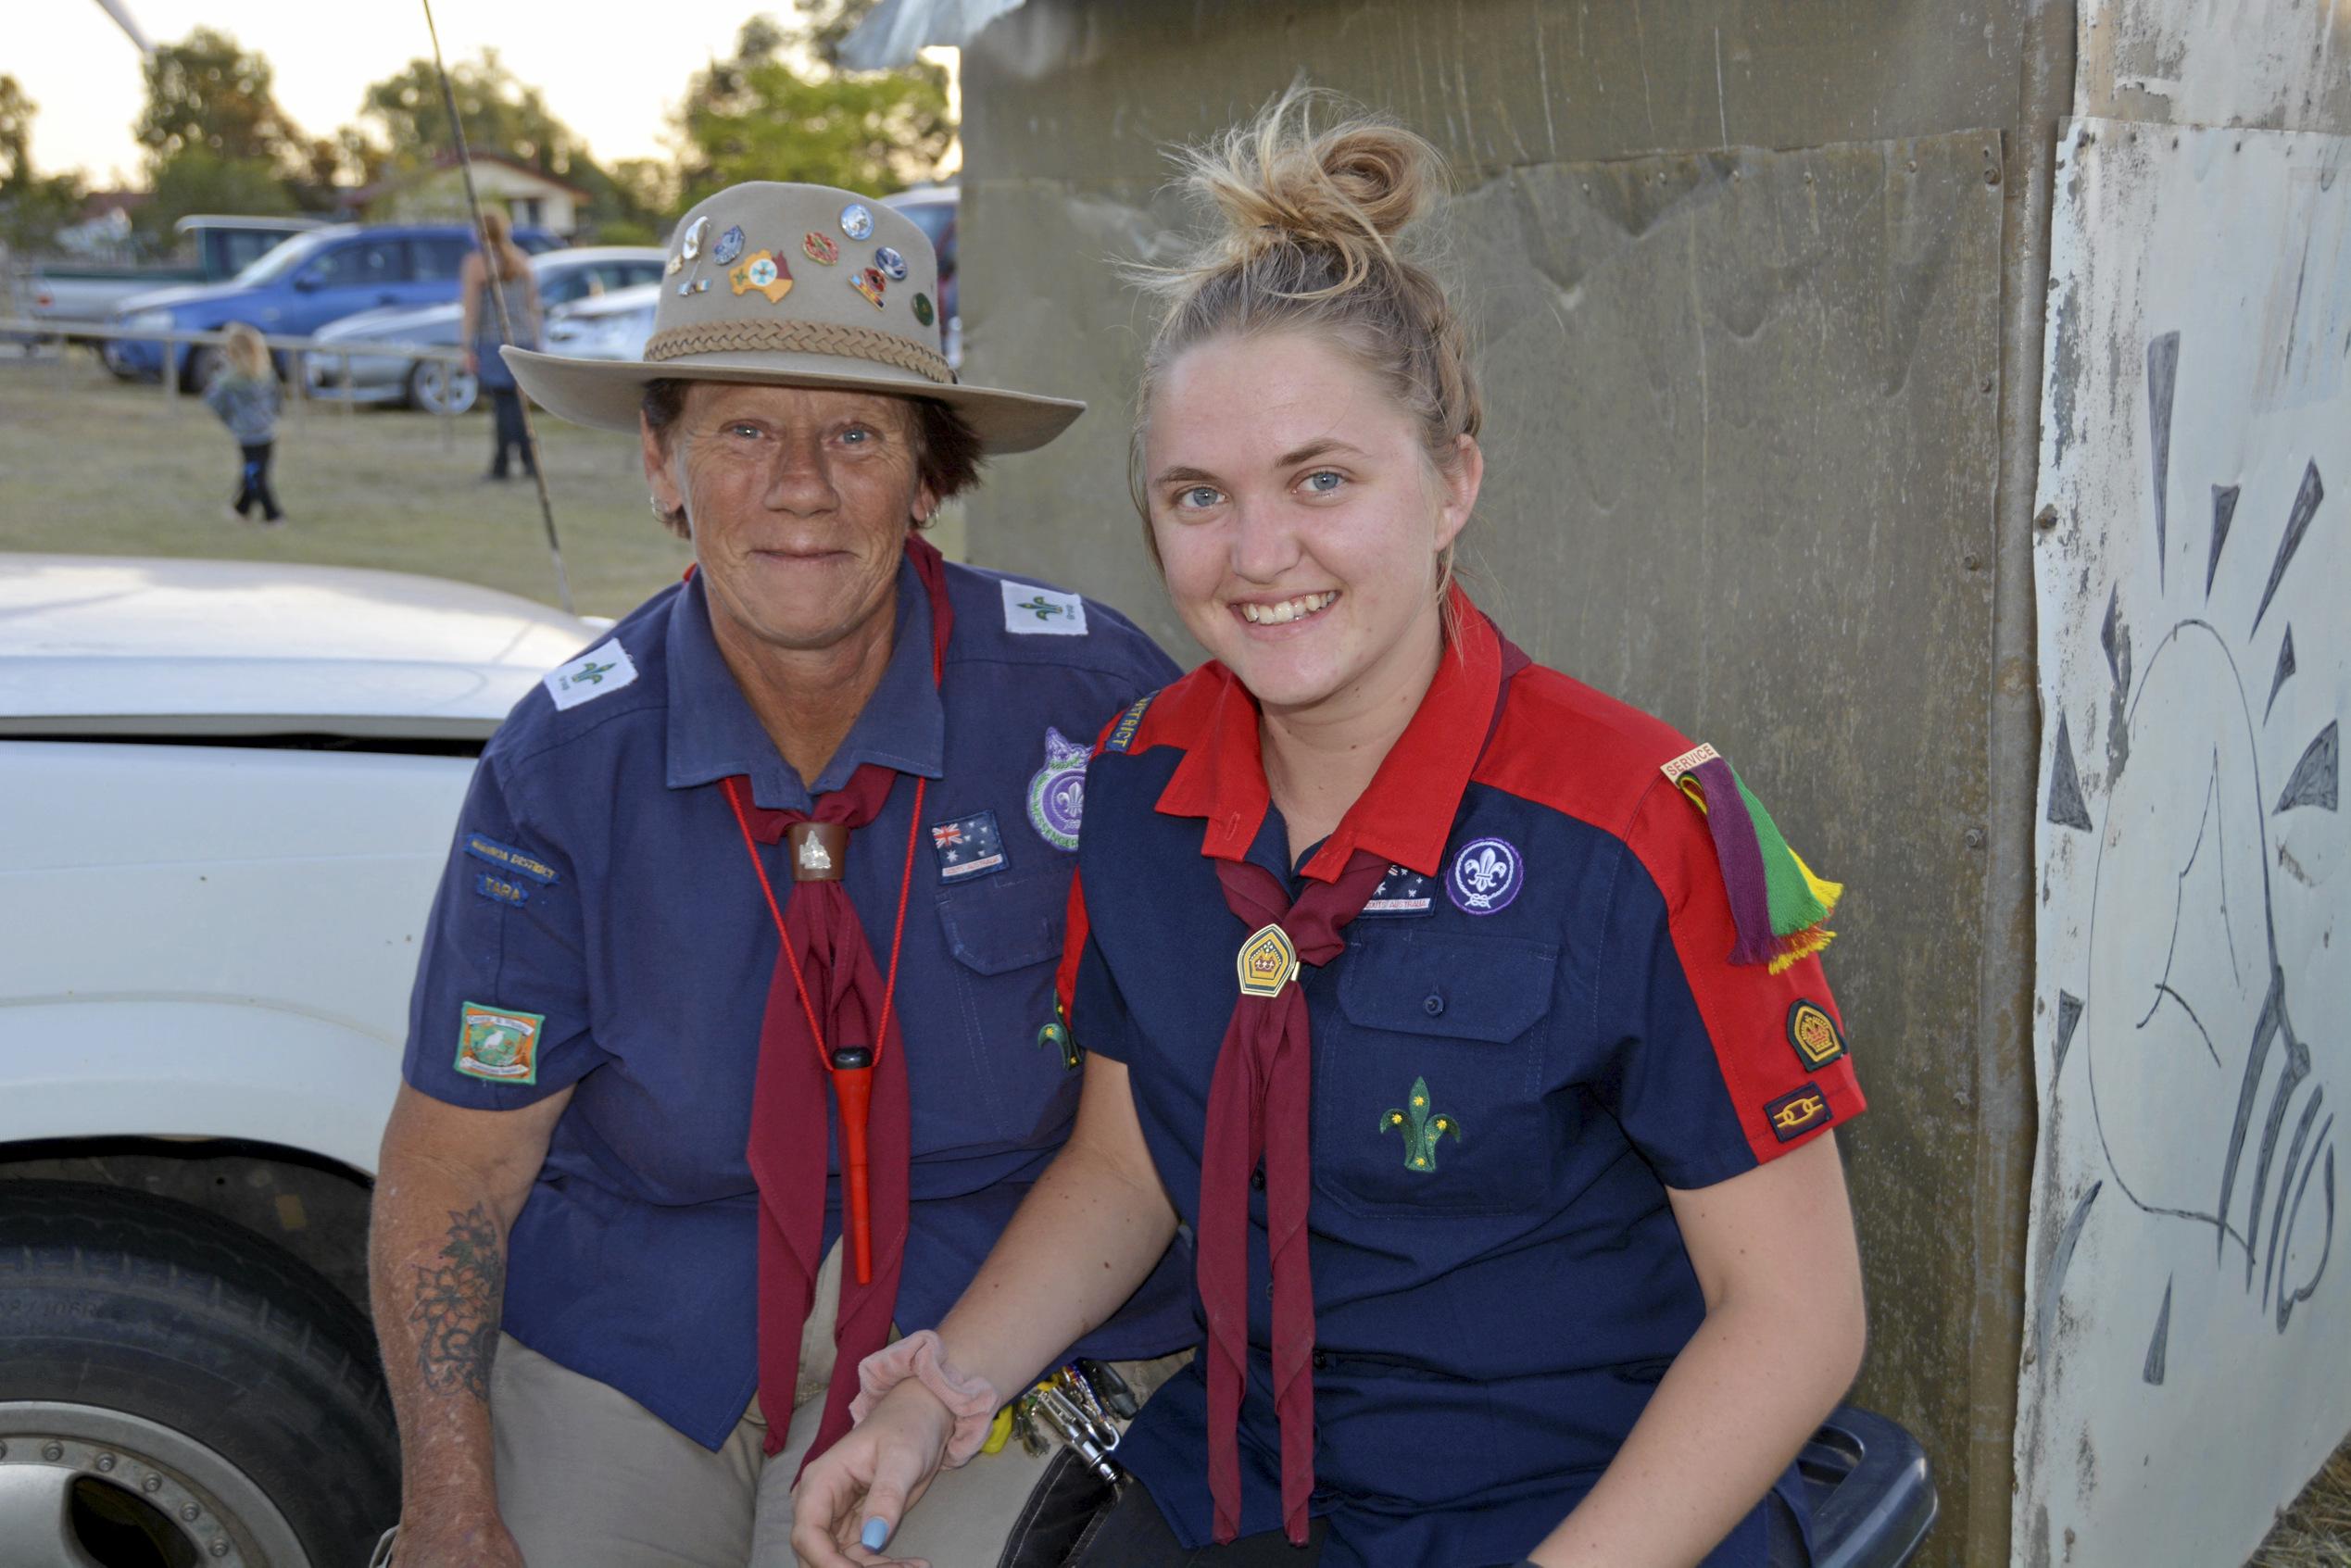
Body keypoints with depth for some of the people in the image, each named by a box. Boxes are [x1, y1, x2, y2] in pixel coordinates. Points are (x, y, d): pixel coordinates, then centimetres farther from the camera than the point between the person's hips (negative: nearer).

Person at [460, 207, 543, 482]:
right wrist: (535, 342, 16)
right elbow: (534, 306, 10)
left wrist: (468, 348, -6)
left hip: (492, 343, -5)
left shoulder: (476, 263, -5)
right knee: (514, 403, 10)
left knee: (505, 403, -3)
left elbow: (471, 309, -8)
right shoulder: (523, 261, 9)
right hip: (523, 340, 5)